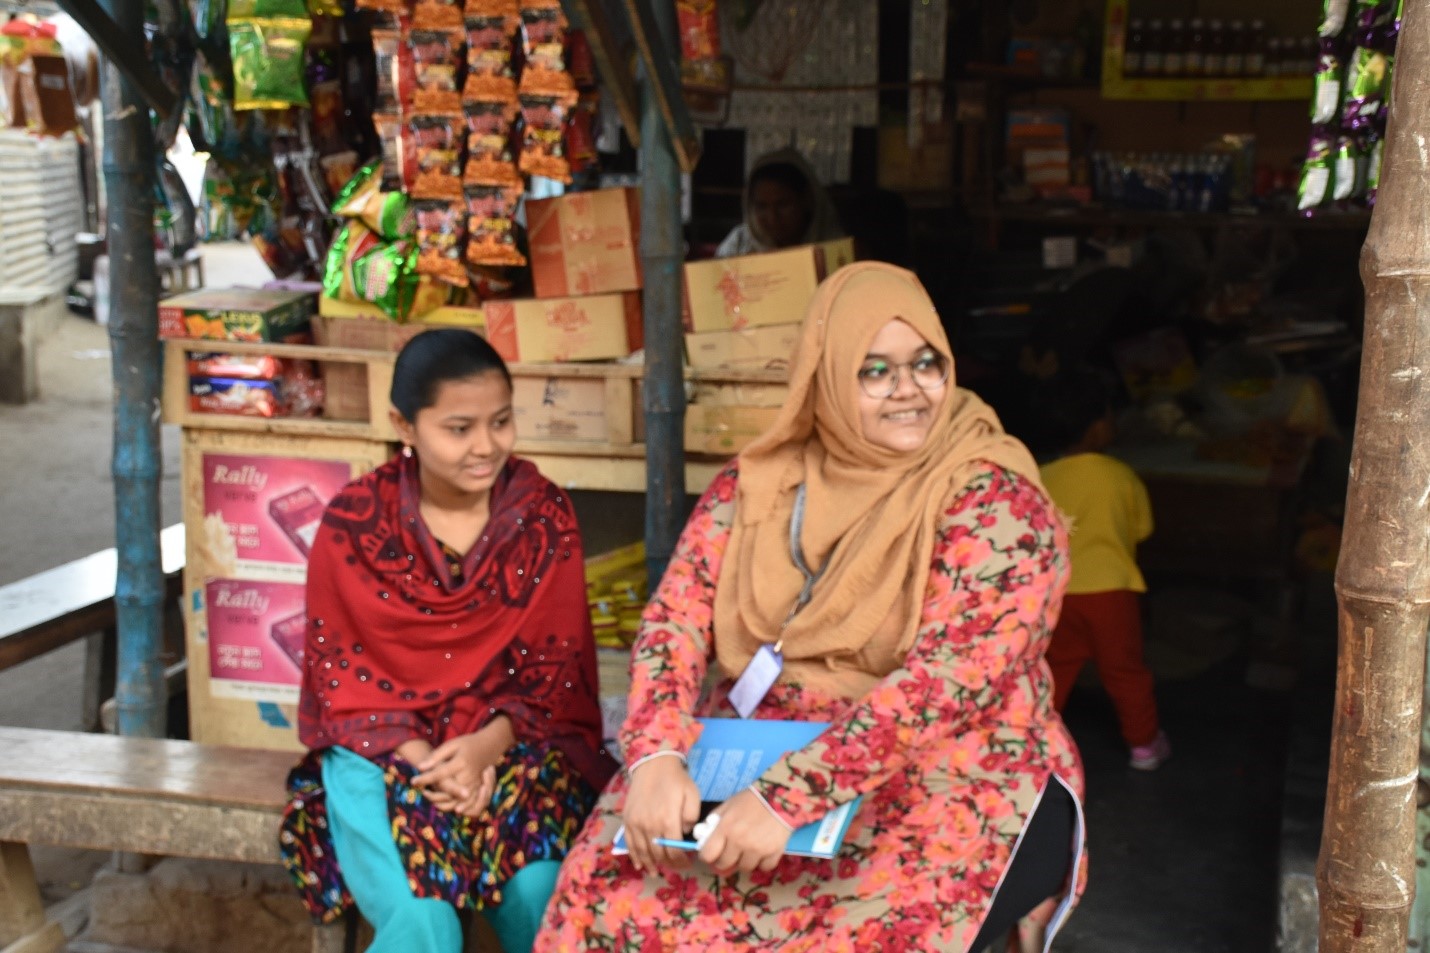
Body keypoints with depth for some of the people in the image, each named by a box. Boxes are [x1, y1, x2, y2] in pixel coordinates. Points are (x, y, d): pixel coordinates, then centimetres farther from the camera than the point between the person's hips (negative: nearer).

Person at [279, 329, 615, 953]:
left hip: (511, 740, 1)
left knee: (542, 895, -26)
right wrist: (418, 758, -17)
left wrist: (488, 744, -18)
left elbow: (556, 668, 0)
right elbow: (341, 673, -2)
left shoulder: (544, 513, -2)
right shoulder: (352, 523, -4)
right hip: (383, 747, -1)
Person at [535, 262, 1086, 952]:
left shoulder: (994, 500, -10)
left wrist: (790, 797, -31)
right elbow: (678, 616, -2)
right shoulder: (758, 483, 4)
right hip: (758, 762, 4)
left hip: (951, 783, -3)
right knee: (614, 889, -18)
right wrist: (656, 753, -22)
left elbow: (949, 676, -22)